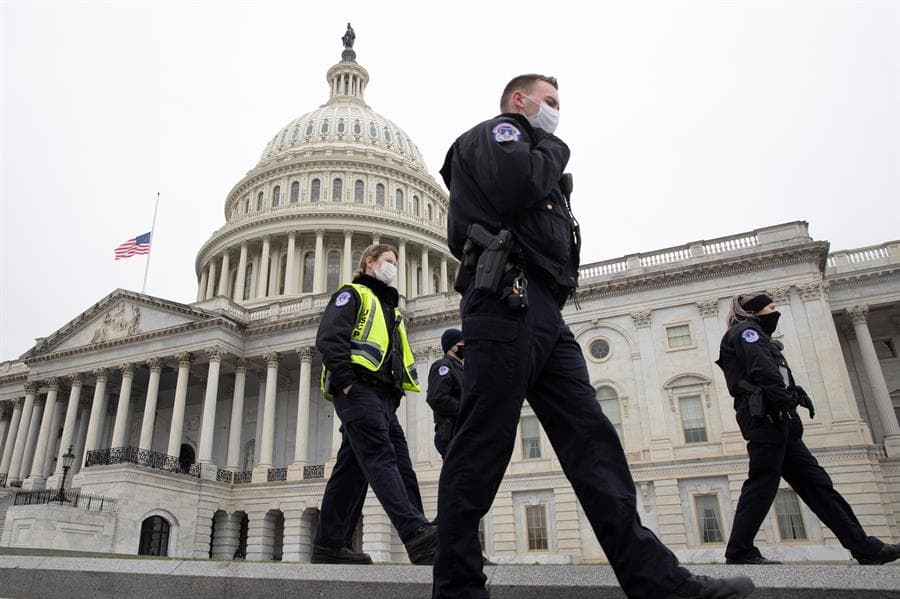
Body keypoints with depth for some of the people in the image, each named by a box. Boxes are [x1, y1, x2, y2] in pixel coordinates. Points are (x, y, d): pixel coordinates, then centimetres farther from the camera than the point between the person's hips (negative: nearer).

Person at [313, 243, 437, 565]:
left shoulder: (390, 308, 33)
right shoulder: (353, 294, 8)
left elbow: (399, 358, 32)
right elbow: (329, 336, -9)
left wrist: (395, 393, 16)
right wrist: (345, 380, -18)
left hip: (383, 397, 9)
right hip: (358, 390, -9)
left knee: (353, 468, 4)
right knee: (382, 460, -20)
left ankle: (329, 545, 7)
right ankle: (417, 534, -33)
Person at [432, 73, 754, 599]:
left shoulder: (535, 153, 36)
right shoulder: (494, 132, 9)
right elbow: (517, 181, -14)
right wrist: (554, 150, 4)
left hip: (545, 316, 10)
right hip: (508, 300, -10)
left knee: (592, 441, 0)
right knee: (482, 448, -10)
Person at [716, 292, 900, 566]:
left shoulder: (757, 337, 32)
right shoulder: (746, 329, 1)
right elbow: (763, 371, -16)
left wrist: (796, 392, 7)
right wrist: (787, 404, -22)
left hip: (771, 420, 10)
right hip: (765, 416, -10)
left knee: (815, 482, 8)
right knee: (762, 483, -12)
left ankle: (862, 546, 11)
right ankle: (739, 551, -9)